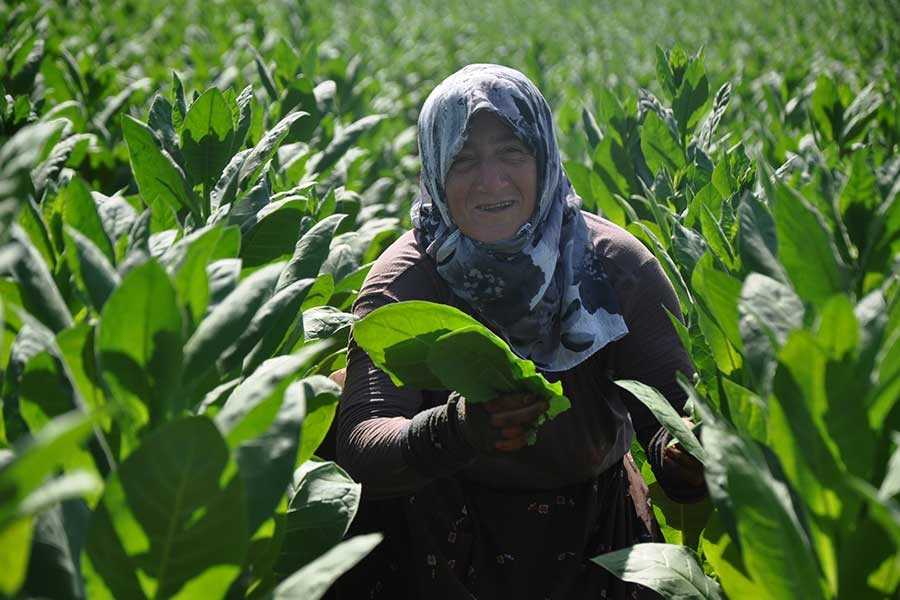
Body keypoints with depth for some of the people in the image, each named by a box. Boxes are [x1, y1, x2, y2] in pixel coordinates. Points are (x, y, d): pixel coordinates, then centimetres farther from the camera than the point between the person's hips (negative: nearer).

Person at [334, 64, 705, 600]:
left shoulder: (617, 266, -11)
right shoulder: (403, 280, -15)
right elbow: (358, 445, -25)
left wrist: (685, 457, -38)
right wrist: (455, 430, -45)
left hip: (595, 534, 4)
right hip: (447, 534, -4)